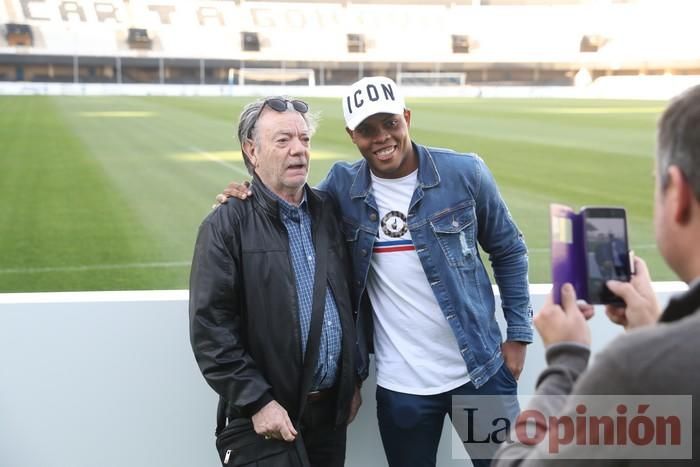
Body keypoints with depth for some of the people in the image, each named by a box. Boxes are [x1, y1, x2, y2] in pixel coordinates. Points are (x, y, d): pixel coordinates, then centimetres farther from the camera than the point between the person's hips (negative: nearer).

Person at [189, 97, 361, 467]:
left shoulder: (327, 215, 9)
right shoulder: (226, 226, -8)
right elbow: (210, 328, -13)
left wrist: (353, 380, 16)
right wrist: (257, 401, -17)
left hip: (331, 410, 5)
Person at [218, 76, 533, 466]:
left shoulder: (464, 173, -6)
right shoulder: (342, 185, -4)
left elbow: (509, 251, 4)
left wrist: (518, 334, 2)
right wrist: (247, 200, -8)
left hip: (478, 371, 0)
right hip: (400, 386, 1)